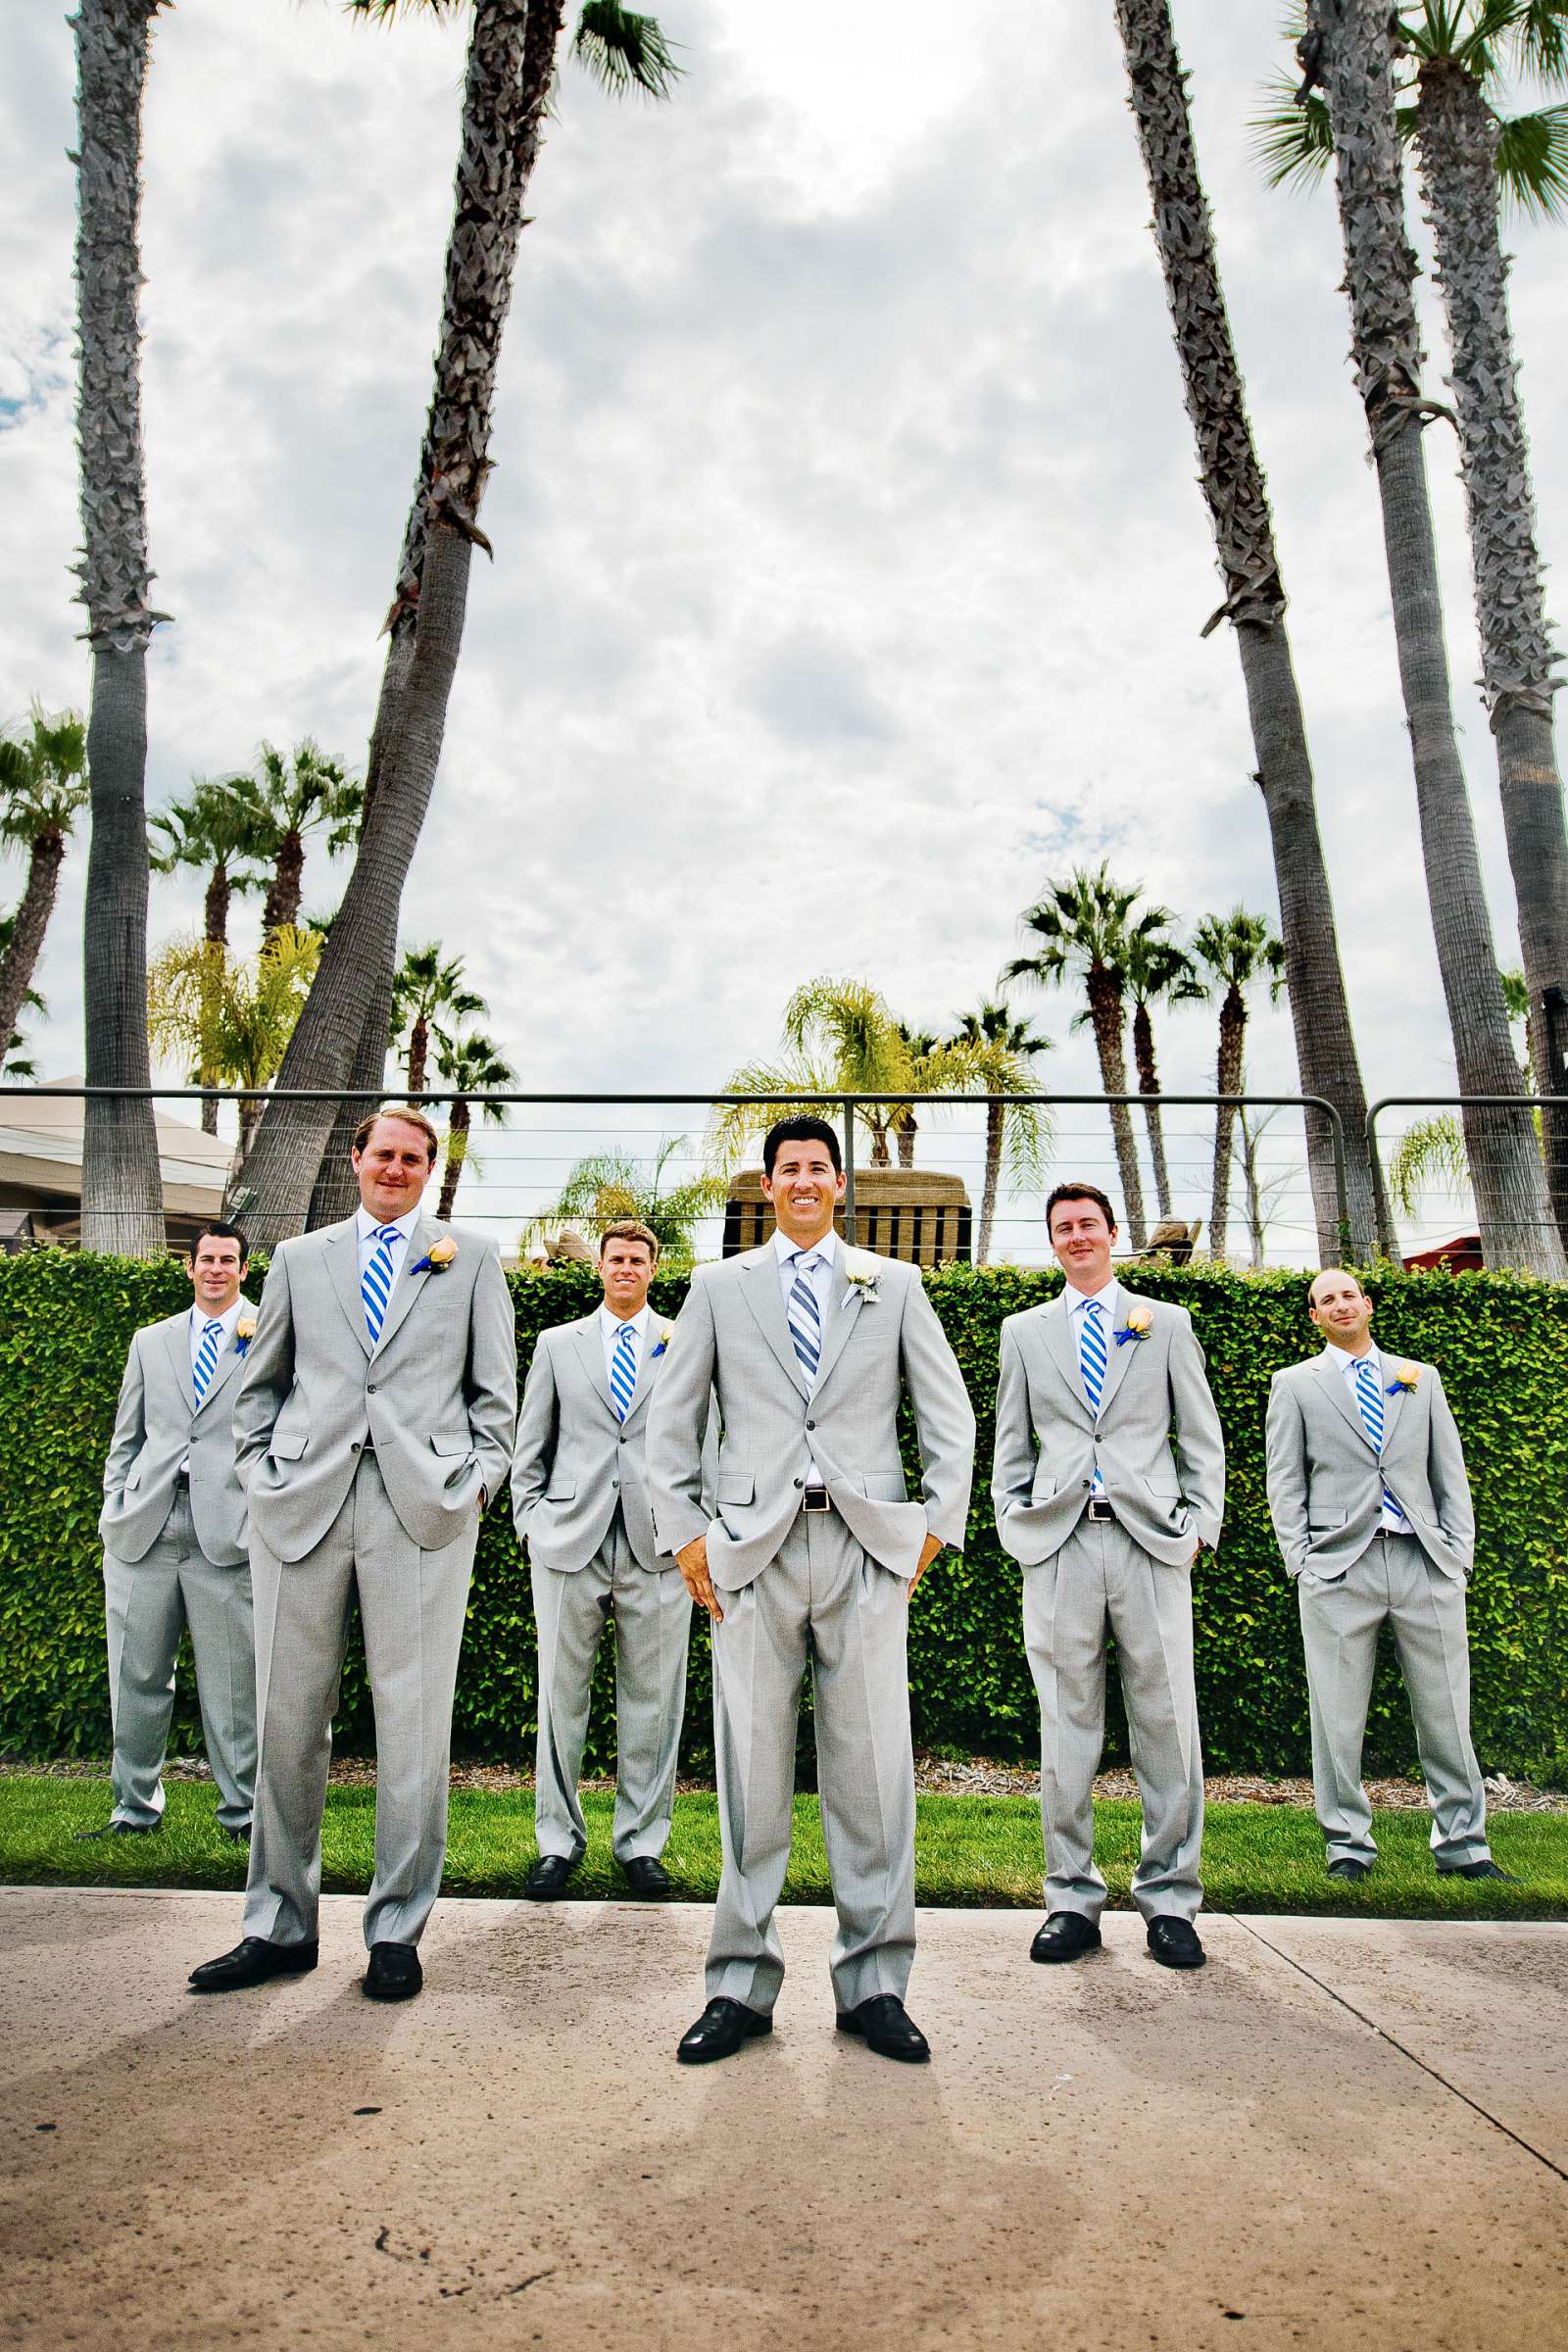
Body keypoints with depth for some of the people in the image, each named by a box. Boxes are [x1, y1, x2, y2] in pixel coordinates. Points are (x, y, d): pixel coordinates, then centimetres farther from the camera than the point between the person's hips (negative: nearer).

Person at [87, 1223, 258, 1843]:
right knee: (137, 1675, 8)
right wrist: (112, 1512, 10)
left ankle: (241, 1811, 14)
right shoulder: (151, 1341, 18)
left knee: (232, 1681, 1)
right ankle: (135, 1807, 24)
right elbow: (127, 1437, 17)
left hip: (227, 1530, -3)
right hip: (144, 1528, 3)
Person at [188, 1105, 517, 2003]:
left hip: (422, 1511, -2)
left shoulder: (472, 1258, 12)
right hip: (301, 1507, 2)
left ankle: (398, 1929, 16)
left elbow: (496, 1390, 9)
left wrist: (476, 1487, -1)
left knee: (413, 1725, 1)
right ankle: (281, 1926, 24)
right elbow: (261, 1384, 18)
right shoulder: (300, 1257, 17)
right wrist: (263, 1474, 6)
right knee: (290, 1720, 8)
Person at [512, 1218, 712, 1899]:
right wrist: (531, 1522, 4)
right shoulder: (557, 1344, 12)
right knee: (561, 1695, 6)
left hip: (657, 1543, 0)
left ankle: (641, 1844, 19)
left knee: (652, 1701, 6)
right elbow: (530, 1446, 13)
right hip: (569, 1540, 1)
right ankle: (558, 1841, 20)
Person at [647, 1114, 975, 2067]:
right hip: (753, 1548, 0)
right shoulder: (719, 1287, 12)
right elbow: (671, 1419, 12)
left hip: (867, 1546, 0)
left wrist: (938, 1523, 3)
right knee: (751, 1769, 4)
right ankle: (742, 1986, 17)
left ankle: (876, 1984, 16)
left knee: (873, 1768, 3)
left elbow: (951, 1414, 12)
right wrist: (684, 1533, 3)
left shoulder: (896, 1285, 12)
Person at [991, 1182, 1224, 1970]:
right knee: (1066, 1728, 4)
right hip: (1058, 1545, 1)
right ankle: (1073, 1901, 14)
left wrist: (1200, 1524, 2)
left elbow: (1201, 1437, 12)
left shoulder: (1166, 1323, 13)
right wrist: (1015, 1521, 5)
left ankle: (1170, 1899, 15)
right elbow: (1011, 1441, 16)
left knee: (1165, 1722, 2)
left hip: (1152, 1542, 0)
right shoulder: (1023, 1330, 15)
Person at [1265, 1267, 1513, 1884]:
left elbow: (1450, 1472, 14)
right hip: (1339, 1566, -2)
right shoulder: (1294, 1383, 9)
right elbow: (1285, 1481, 6)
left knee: (1447, 1714, 6)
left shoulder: (1421, 1379, 16)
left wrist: (1459, 1552, 3)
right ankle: (1348, 1844, 12)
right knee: (1338, 1717, 1)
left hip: (1426, 1562, 2)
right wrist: (1299, 1562, -3)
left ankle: (1462, 1845, 19)